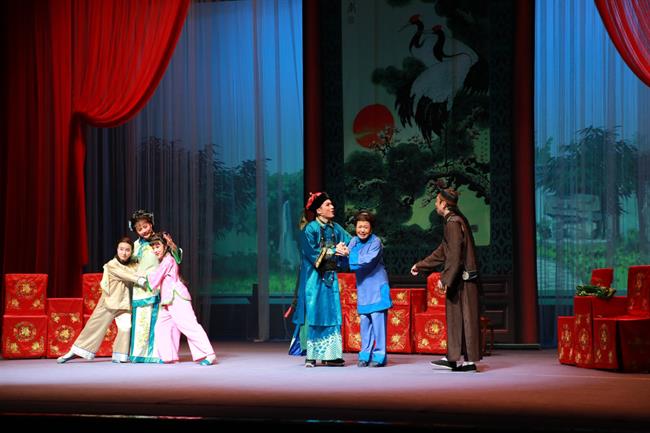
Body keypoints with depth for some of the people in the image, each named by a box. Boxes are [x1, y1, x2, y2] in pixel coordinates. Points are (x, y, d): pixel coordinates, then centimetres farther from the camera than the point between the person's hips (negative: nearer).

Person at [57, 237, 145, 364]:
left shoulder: (134, 265, 6)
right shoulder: (112, 265, -8)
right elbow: (124, 274, -23)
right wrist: (139, 279, -34)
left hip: (124, 304, 3)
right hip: (109, 302, -3)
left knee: (126, 327, -15)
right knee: (94, 326, 1)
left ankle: (119, 356, 0)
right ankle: (74, 352, 11)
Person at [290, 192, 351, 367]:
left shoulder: (335, 228, 12)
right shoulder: (310, 229, -6)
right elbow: (312, 252, -15)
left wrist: (344, 248, -14)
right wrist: (333, 251, -9)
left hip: (330, 277, 6)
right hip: (315, 278, -6)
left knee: (331, 314, 3)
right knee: (313, 315, -6)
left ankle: (330, 355, 5)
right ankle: (311, 356, -3)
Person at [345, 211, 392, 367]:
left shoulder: (375, 242, -9)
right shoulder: (354, 241, 7)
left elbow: (368, 261, -21)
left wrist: (349, 254, -23)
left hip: (377, 286, -5)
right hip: (362, 287, 5)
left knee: (378, 320, -7)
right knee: (364, 321, 7)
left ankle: (379, 356, -2)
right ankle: (365, 354, 15)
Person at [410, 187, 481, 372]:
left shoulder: (453, 223, -15)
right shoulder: (456, 220, 16)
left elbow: (454, 255, -20)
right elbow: (442, 252, 24)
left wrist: (445, 278, -17)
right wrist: (420, 266, 28)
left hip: (461, 279, -10)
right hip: (461, 279, 10)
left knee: (464, 317, -4)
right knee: (455, 317, 12)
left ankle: (470, 361, 0)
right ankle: (453, 358, 17)